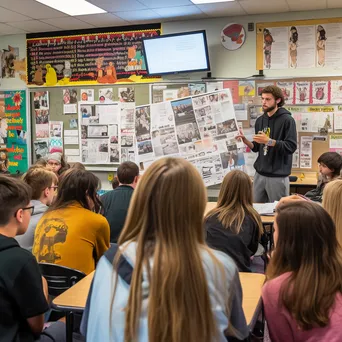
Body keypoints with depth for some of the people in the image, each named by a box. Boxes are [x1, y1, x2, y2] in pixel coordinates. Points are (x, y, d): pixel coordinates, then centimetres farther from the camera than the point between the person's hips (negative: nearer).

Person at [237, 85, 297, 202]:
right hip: (259, 174, 6)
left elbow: (291, 147, -17)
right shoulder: (260, 120, 10)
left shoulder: (287, 120, -9)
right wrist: (245, 141, -3)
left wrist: (269, 141, -24)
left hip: (278, 176, -6)